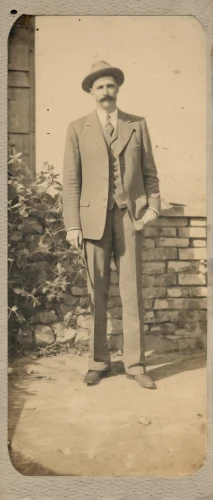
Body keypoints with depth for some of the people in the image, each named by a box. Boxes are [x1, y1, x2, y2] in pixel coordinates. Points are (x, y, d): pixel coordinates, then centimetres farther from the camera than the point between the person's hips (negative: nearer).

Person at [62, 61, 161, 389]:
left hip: (130, 216, 1)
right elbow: (71, 179, 3)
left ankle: (135, 364, 8)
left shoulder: (138, 125, 13)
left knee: (132, 291, 0)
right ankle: (99, 362, 14)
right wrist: (72, 224, -5)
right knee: (96, 293, 2)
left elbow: (150, 172, 12)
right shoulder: (78, 129, 9)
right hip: (94, 217, 0)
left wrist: (153, 205, -3)